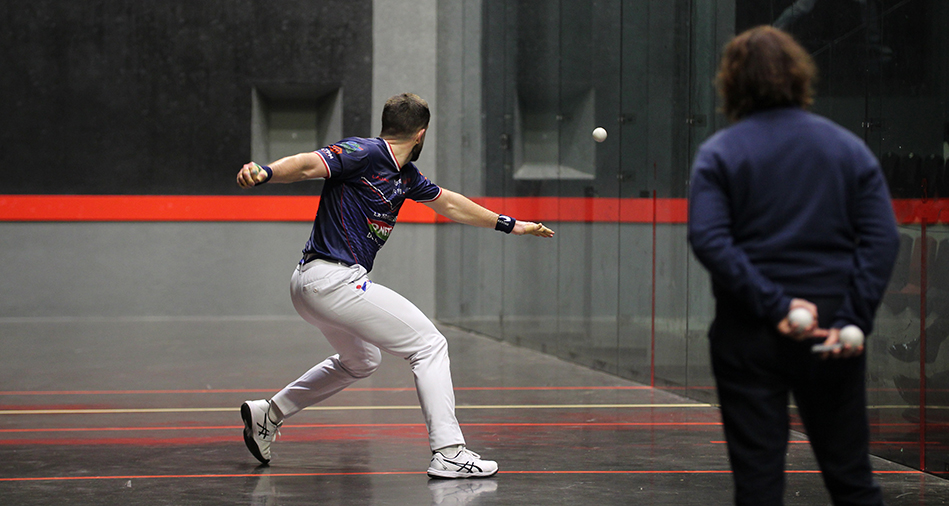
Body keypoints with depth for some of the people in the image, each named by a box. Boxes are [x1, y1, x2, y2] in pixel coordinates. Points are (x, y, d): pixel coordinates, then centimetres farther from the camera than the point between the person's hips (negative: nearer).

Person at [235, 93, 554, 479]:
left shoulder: (405, 175, 15)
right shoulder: (364, 153, -12)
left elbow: (448, 204, 29)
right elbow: (305, 164, -25)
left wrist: (509, 225, 39)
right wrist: (263, 173, -46)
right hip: (335, 279, -11)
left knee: (361, 361, 33)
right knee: (429, 345, -6)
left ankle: (268, 414, 34)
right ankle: (448, 453, -10)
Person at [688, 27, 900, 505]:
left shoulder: (719, 153, -2)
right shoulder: (849, 147, 5)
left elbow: (708, 240, -14)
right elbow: (882, 238, -4)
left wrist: (773, 305, -16)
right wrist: (852, 319, -10)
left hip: (749, 338, -2)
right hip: (830, 331, 2)